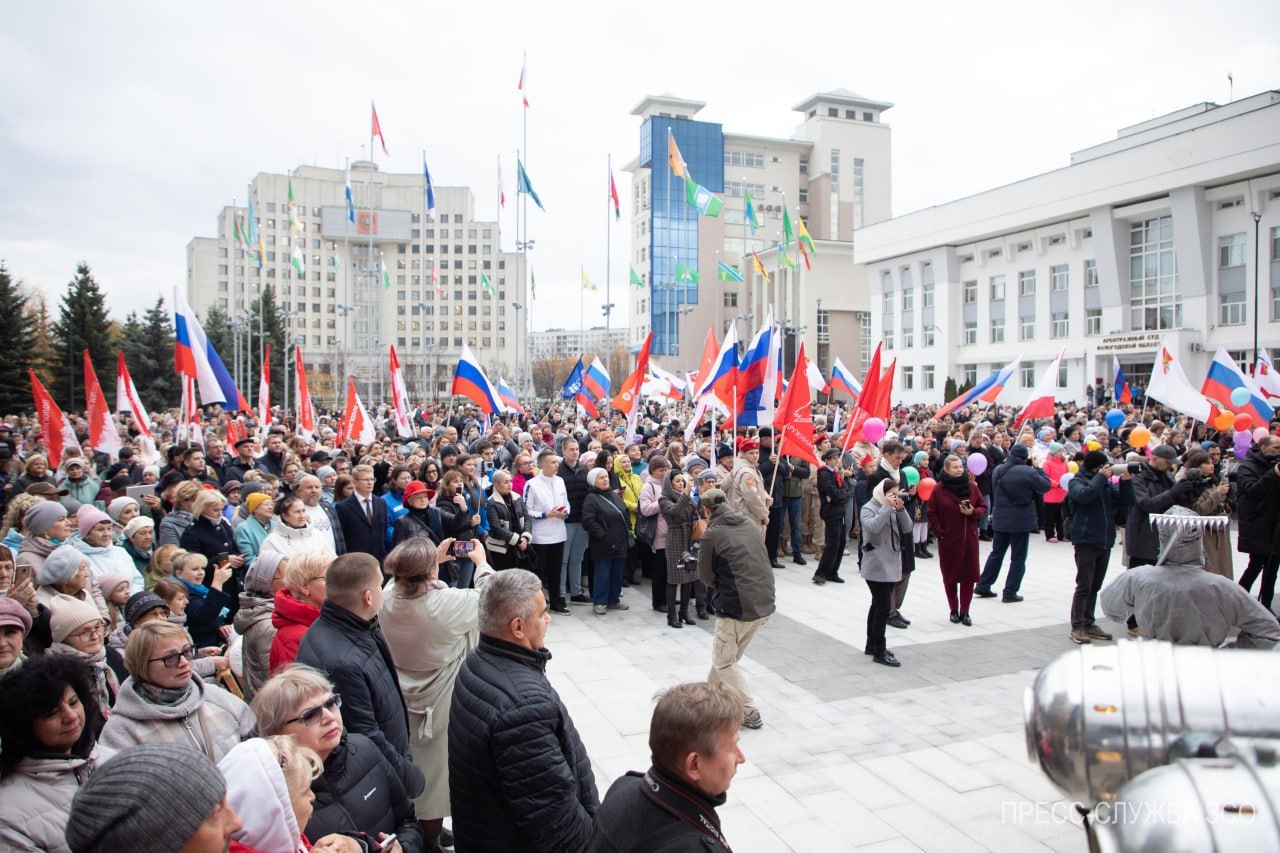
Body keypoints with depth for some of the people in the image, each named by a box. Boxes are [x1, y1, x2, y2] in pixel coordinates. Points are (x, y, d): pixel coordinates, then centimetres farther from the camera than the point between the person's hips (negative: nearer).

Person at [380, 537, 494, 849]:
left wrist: (434, 558, 11)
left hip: (402, 701, 6)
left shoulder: (387, 599, -16)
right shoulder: (449, 603, -31)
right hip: (441, 705, -5)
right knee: (435, 773, 15)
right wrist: (482, 563, 3)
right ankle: (429, 837, 32)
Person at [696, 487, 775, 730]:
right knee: (727, 655, 23)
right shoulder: (749, 523, 8)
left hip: (737, 607, -7)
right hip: (765, 603, 7)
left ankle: (749, 713, 10)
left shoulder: (712, 534, -11)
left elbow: (707, 577, -1)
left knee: (723, 662, 10)